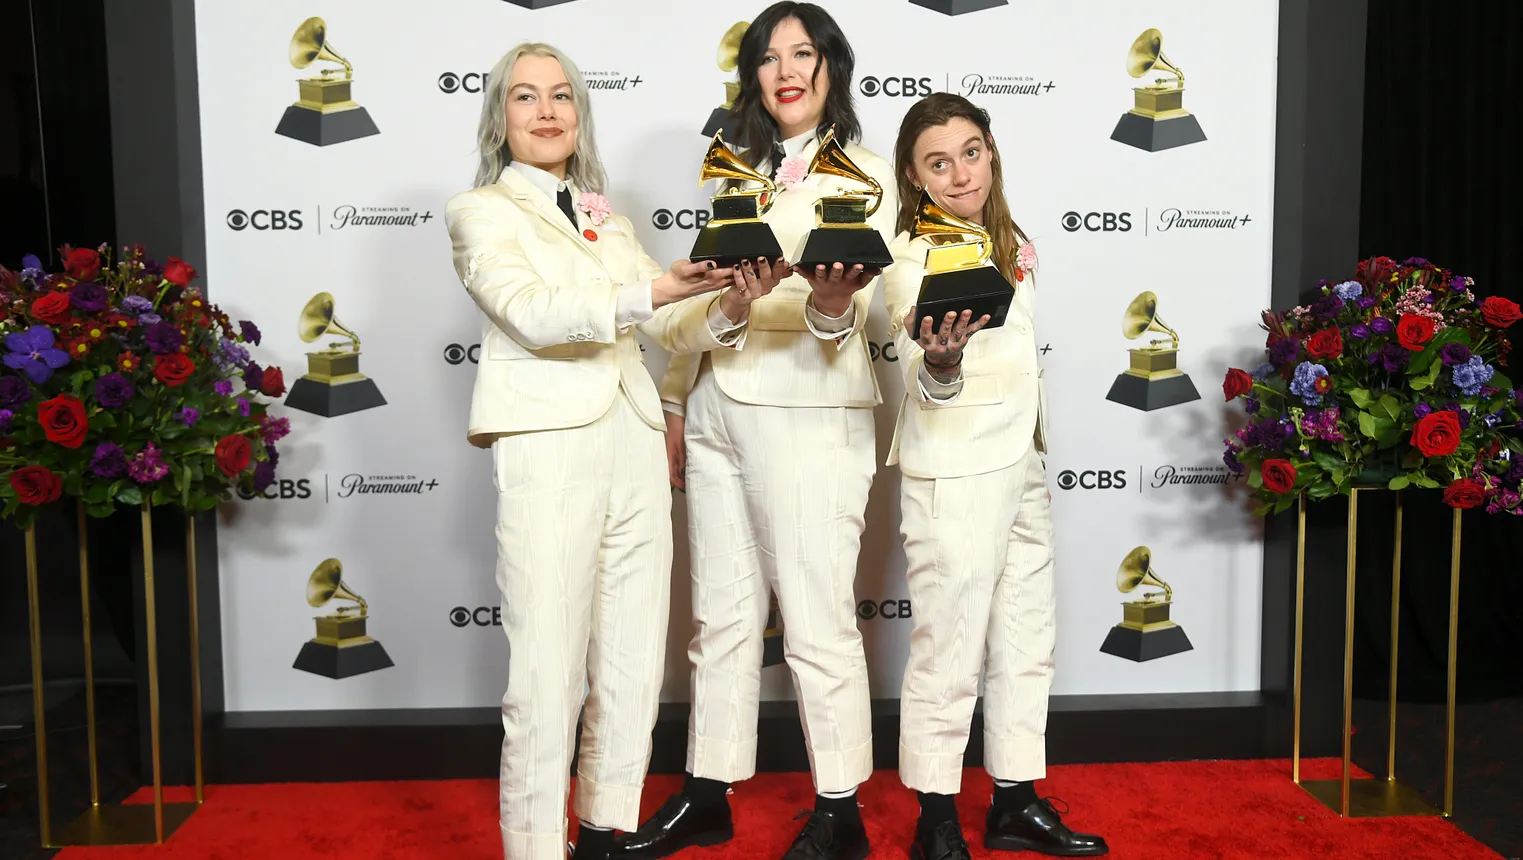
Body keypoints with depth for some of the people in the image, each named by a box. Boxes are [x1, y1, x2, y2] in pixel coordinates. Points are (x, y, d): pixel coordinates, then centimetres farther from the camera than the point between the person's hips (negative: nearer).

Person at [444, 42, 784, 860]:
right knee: (547, 676, -6)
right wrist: (655, 290, -24)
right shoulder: (481, 211, 4)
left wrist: (732, 293, -3)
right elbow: (535, 313, -13)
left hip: (634, 443, 6)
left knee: (633, 662, 9)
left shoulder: (607, 219, 20)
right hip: (550, 450, -5)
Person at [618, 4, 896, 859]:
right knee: (721, 611, 11)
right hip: (717, 411, 6)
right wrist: (724, 308, -7)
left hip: (809, 414, -5)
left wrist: (832, 304, -33)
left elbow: (850, 319, -13)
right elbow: (686, 321, 13)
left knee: (817, 618, -2)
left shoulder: (865, 174, 1)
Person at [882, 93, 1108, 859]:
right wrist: (939, 366, -43)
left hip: (1021, 465, 8)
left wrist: (1033, 445, 16)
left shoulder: (1011, 244, 10)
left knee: (1027, 643, 14)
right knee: (949, 651, -4)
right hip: (952, 476, -8)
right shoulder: (912, 258, -11)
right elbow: (924, 385, -21)